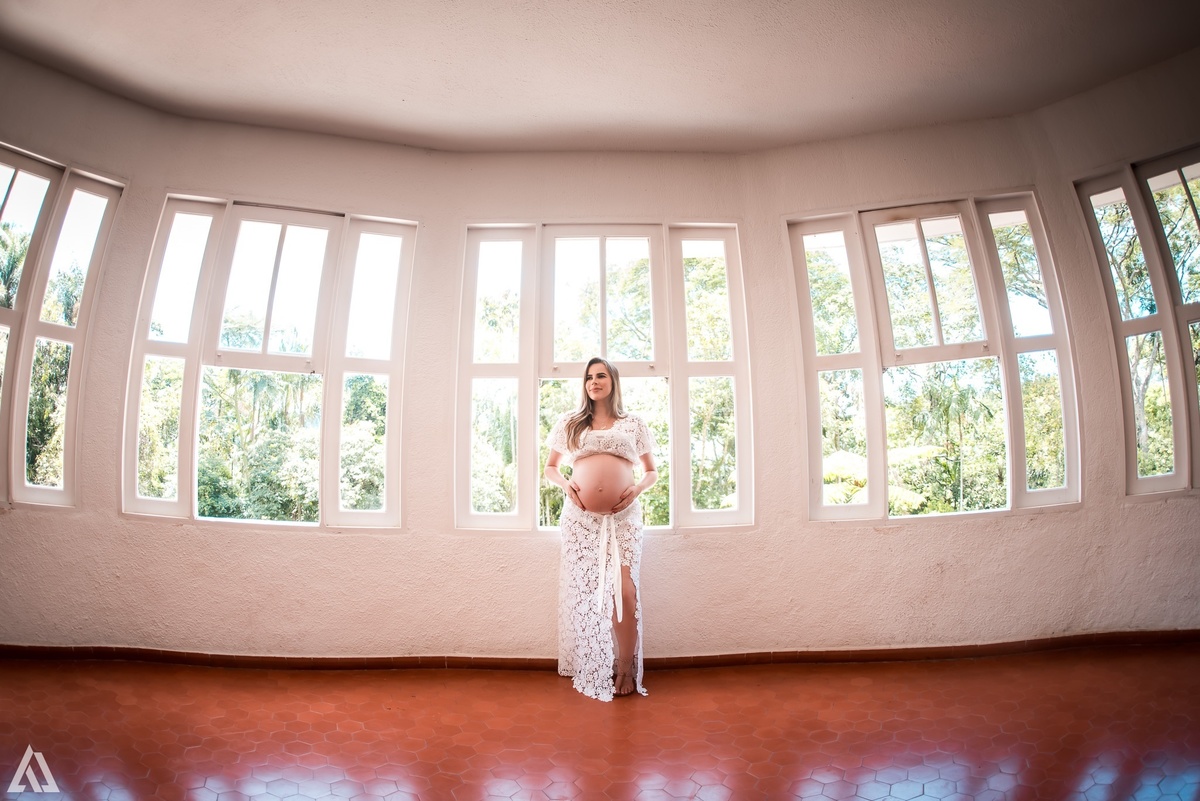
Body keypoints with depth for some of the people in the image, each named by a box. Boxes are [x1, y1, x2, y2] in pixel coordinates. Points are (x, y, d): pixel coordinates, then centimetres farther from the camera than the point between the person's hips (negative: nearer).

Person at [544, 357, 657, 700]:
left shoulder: (633, 423, 12)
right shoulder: (570, 422, 13)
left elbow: (652, 471, 17)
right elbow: (550, 467, 19)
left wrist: (638, 487, -4)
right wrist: (565, 484, -1)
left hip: (623, 516, -1)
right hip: (580, 517, 1)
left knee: (624, 591, -8)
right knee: (583, 592, 2)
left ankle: (625, 670, 6)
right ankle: (589, 671, 16)